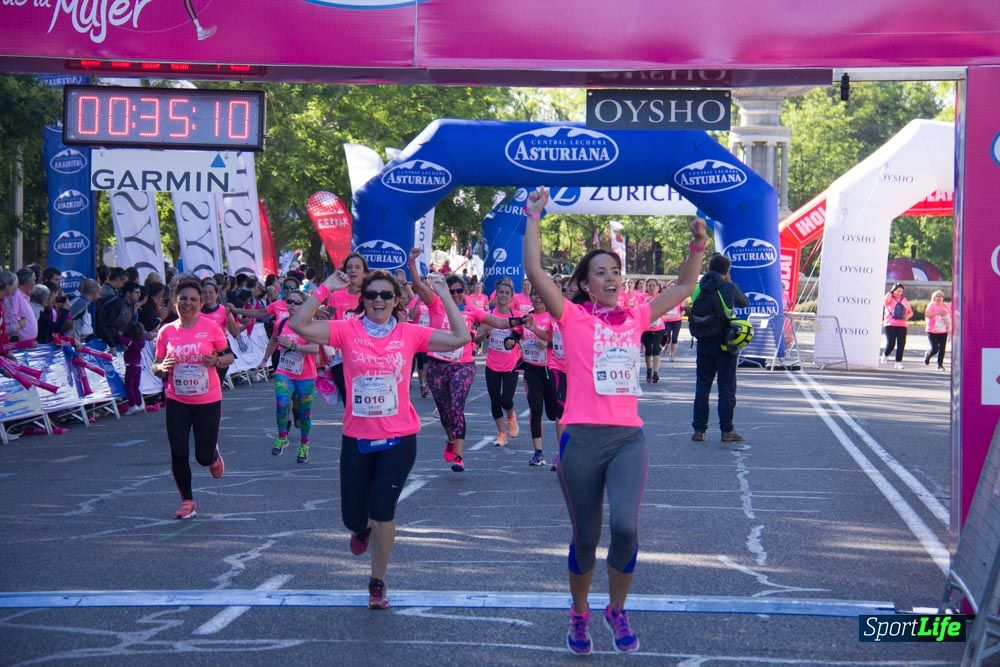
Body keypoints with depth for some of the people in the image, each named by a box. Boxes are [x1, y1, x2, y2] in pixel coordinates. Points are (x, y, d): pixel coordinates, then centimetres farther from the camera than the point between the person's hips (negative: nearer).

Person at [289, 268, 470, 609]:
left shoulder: (409, 334, -4)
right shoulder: (348, 330, -5)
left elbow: (460, 338, -10)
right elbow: (299, 324, -15)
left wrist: (444, 296, -13)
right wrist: (324, 289, -18)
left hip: (399, 439, -1)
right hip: (356, 439, 1)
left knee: (383, 510, -2)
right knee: (353, 517, 8)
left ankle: (378, 582, 20)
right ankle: (363, 528, 49)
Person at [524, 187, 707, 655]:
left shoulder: (634, 318, 12)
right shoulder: (573, 317, 0)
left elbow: (682, 288, 22)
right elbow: (535, 271, -10)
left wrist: (697, 247, 11)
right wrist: (534, 218, -9)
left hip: (629, 438, 2)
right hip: (583, 439, -2)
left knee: (626, 527, -17)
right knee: (586, 538, 8)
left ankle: (617, 611, 7)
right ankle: (579, 614, 32)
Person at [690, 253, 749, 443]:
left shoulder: (698, 289, 1)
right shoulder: (730, 288, -8)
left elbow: (694, 316, 7)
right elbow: (744, 302, 10)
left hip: (704, 344, 3)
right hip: (725, 344, -3)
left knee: (702, 386, 8)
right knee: (727, 387, 4)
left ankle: (699, 429, 7)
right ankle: (727, 430, 4)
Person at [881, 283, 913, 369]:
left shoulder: (904, 300, 15)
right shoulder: (890, 299, 2)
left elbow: (911, 312, 20)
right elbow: (885, 301, -24)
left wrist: (908, 316, -3)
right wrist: (890, 293, -7)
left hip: (902, 326, 4)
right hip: (890, 325, -4)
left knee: (901, 344, -2)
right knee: (890, 343, -11)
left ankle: (898, 362, 6)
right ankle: (885, 356, 18)